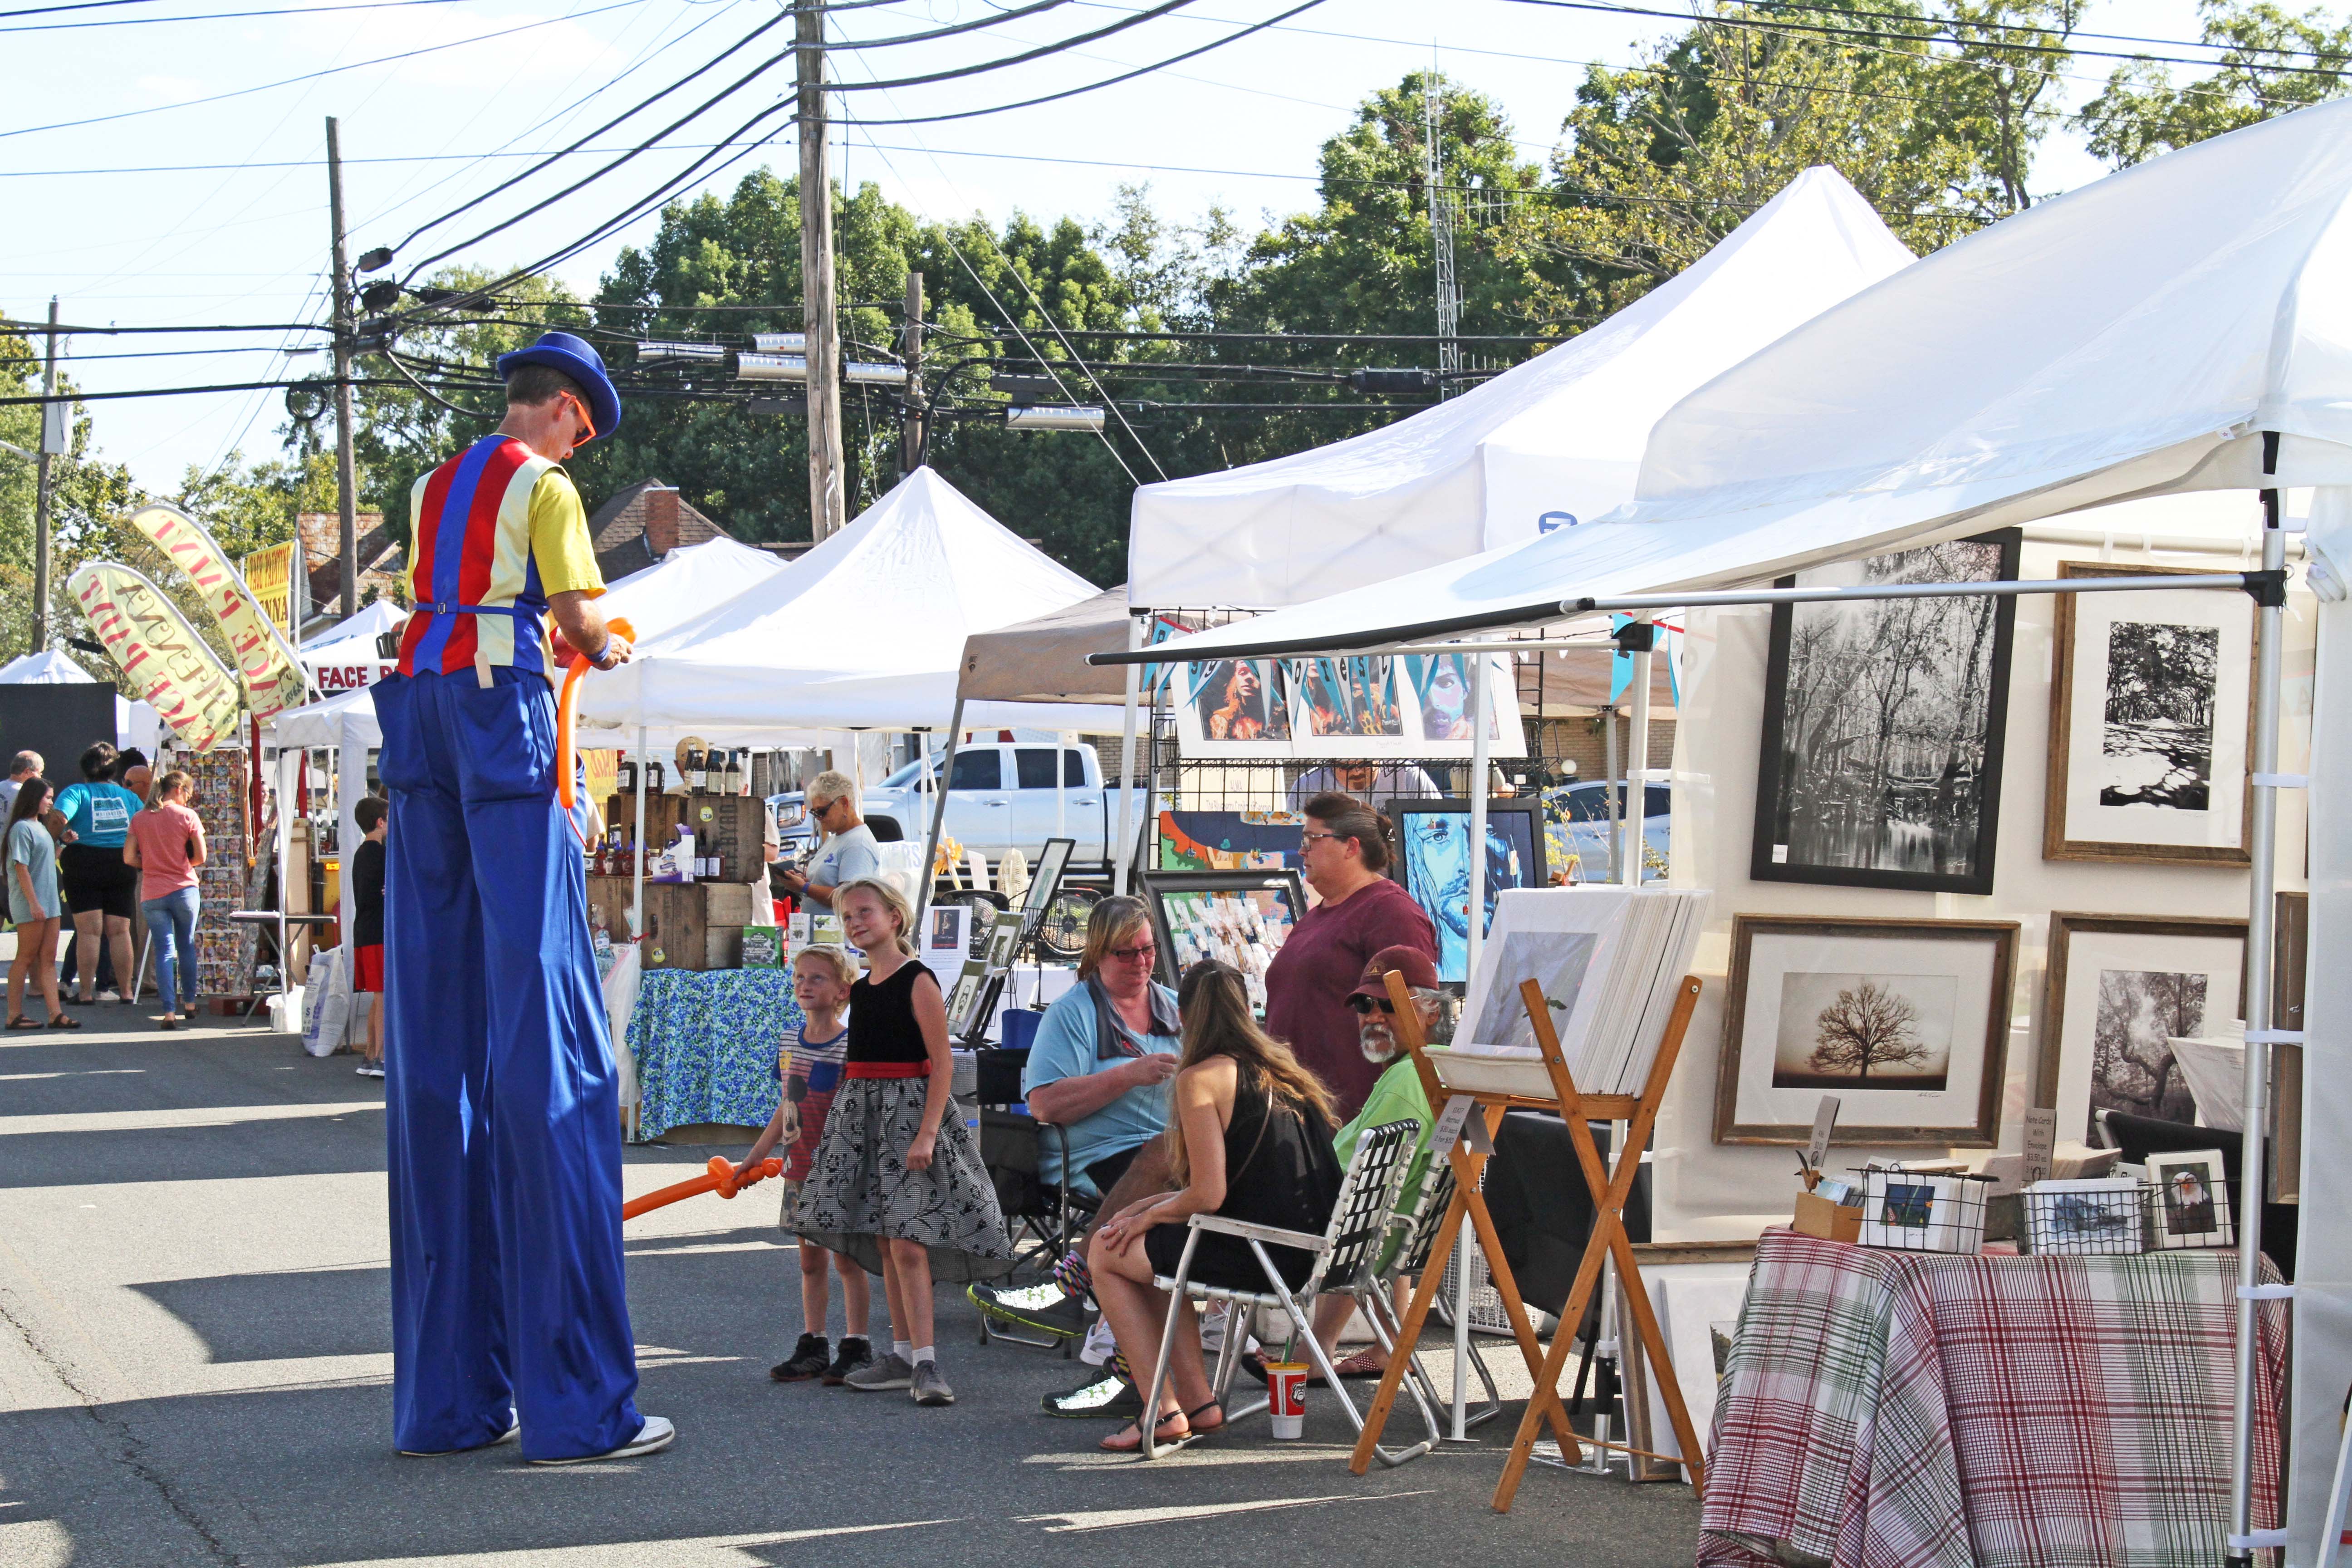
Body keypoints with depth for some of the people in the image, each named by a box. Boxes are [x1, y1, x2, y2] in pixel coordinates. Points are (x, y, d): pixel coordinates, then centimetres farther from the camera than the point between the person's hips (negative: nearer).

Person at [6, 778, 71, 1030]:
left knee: (48, 959, 5)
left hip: (49, 902, 9)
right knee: (26, 958, -3)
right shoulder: (22, 828, -12)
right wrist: (34, 903, -21)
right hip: (30, 904, -9)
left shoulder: (40, 827, 16)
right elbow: (21, 868, -18)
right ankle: (14, 1015, 3)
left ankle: (56, 1013, 3)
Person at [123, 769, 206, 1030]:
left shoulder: (139, 819, 4)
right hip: (184, 889, -1)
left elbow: (129, 858, -1)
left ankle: (169, 1012, -8)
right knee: (187, 946, 17)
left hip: (151, 894, 1)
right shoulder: (187, 816, -4)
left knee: (164, 950, 1)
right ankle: (189, 1002, 27)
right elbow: (200, 857, -5)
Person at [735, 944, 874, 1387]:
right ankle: (813, 1346, 20)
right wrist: (752, 1159, 21)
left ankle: (856, 1348, 8)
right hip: (800, 1168, 7)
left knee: (846, 1258, 0)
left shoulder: (851, 1047, -13)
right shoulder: (789, 1042, 8)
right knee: (810, 1259, 13)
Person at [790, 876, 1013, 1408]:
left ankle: (925, 1364, -15)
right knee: (884, 1243, 8)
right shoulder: (860, 990, 14)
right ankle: (902, 1354, 14)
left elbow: (942, 1064, -12)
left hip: (907, 1109, -8)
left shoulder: (918, 983, -8)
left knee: (906, 1241, -14)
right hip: (861, 1114, 8)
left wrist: (927, 1133, -20)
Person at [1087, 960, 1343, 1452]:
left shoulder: (1202, 1077, -10)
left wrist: (1148, 1215, 4)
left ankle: (1164, 1411, 9)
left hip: (1257, 1256, -8)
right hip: (1313, 1252, 8)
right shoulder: (1285, 1068, 13)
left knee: (1106, 1250, 13)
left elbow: (1208, 1196, -16)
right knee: (1153, 1247, 28)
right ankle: (1198, 1400, 22)